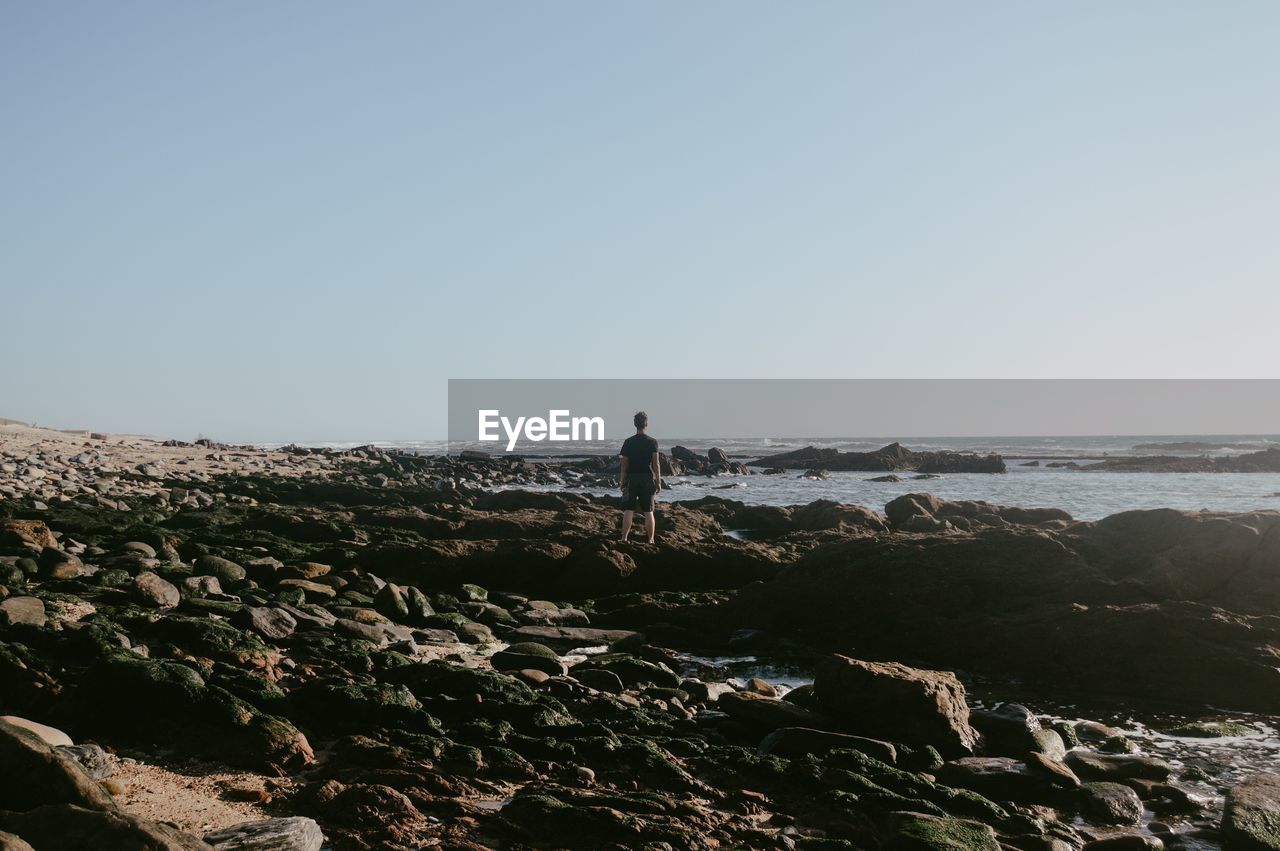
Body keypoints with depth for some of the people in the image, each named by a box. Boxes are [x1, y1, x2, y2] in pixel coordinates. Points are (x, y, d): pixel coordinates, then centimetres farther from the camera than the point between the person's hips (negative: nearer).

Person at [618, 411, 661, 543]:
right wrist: (658, 482, 0)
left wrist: (622, 481, 6)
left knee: (628, 511, 3)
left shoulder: (628, 442, -1)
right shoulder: (652, 442, -4)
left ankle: (624, 538, 0)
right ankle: (651, 540, 6)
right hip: (647, 479, 0)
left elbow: (624, 464, -1)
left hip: (631, 479, 0)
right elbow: (656, 464, -6)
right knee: (648, 512, 5)